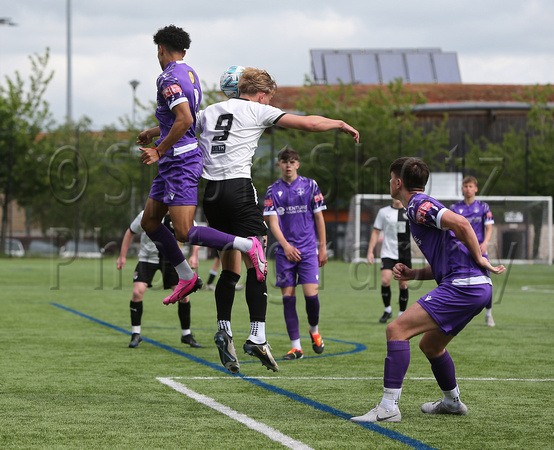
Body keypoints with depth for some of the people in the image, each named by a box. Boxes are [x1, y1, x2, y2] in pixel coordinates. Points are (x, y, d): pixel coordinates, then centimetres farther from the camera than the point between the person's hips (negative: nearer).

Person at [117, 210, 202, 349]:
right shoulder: (146, 216, -20)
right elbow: (130, 233, -3)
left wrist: (194, 255, -13)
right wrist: (122, 256, -1)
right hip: (148, 258, -1)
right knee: (137, 292, -17)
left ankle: (186, 335, 10)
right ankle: (135, 334, -1)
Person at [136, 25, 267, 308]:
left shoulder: (169, 78, -15)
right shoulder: (190, 74, 16)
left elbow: (185, 120, -27)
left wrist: (159, 151, -18)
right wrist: (152, 133, 40)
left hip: (180, 161, -10)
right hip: (172, 165, 10)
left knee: (184, 233, -14)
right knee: (149, 222, 14)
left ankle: (247, 246, -14)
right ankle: (186, 277, 19)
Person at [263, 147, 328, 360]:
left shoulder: (310, 185, 4)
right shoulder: (273, 190, 5)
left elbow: (319, 217, 7)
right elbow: (273, 221, -1)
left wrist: (323, 248, 4)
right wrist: (286, 245, -15)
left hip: (308, 249, -1)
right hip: (285, 251, 1)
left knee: (311, 293, -11)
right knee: (288, 296, -3)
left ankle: (314, 330, 19)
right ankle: (296, 347, 2)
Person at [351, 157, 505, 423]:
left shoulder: (418, 205, -6)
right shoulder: (421, 206, 25)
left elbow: (461, 223, -23)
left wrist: (479, 260, -14)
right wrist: (413, 274, 14)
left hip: (462, 286, -10)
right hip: (476, 286, 10)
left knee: (396, 329, -14)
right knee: (429, 345, 27)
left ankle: (389, 406, -18)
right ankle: (452, 402, 43)